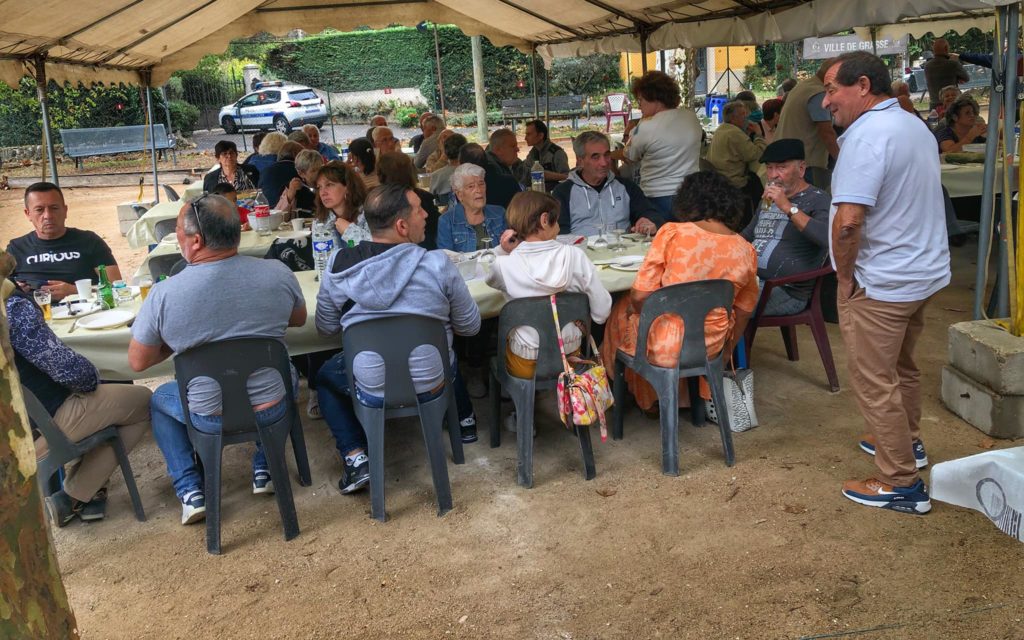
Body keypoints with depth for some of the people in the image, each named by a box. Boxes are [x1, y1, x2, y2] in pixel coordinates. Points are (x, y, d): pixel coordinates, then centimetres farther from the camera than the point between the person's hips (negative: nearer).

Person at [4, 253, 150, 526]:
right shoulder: (12, 308, -30)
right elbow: (68, 369, -25)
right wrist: (93, 378, -5)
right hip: (45, 425, -9)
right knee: (144, 402, 9)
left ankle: (91, 490, 23)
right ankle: (72, 499, 8)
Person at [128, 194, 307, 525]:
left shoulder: (163, 294, -20)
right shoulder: (278, 273, -15)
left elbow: (138, 362, -6)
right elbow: (299, 319, 6)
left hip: (209, 417, -1)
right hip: (272, 410, 1)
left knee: (159, 398, 31)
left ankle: (190, 491, 21)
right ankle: (264, 470, 34)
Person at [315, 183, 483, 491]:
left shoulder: (339, 267, -14)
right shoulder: (438, 265, -18)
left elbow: (325, 328, 2)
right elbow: (470, 326, -4)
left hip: (372, 390, -1)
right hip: (433, 384, 1)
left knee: (326, 375, 29)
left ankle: (356, 458, 15)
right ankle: (465, 421, 51)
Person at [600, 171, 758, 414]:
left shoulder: (671, 233, -18)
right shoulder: (746, 251, -5)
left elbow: (641, 295, -16)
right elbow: (744, 311, 8)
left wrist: (634, 306, 9)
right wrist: (725, 352, 25)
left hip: (664, 346, -4)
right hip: (710, 348, 4)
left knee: (623, 310, 28)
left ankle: (649, 397, 39)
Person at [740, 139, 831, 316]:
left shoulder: (817, 199, -1)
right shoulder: (769, 200, 24)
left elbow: (828, 238, -21)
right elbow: (747, 235, 38)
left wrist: (788, 207, -21)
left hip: (787, 291, -7)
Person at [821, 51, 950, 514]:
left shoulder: (868, 134, -22)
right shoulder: (915, 126, 10)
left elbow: (848, 221, -31)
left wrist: (845, 276, -16)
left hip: (880, 283, -10)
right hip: (924, 271, 10)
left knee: (875, 383, 2)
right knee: (901, 367, 25)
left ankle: (901, 484, 10)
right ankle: (907, 442, 43)